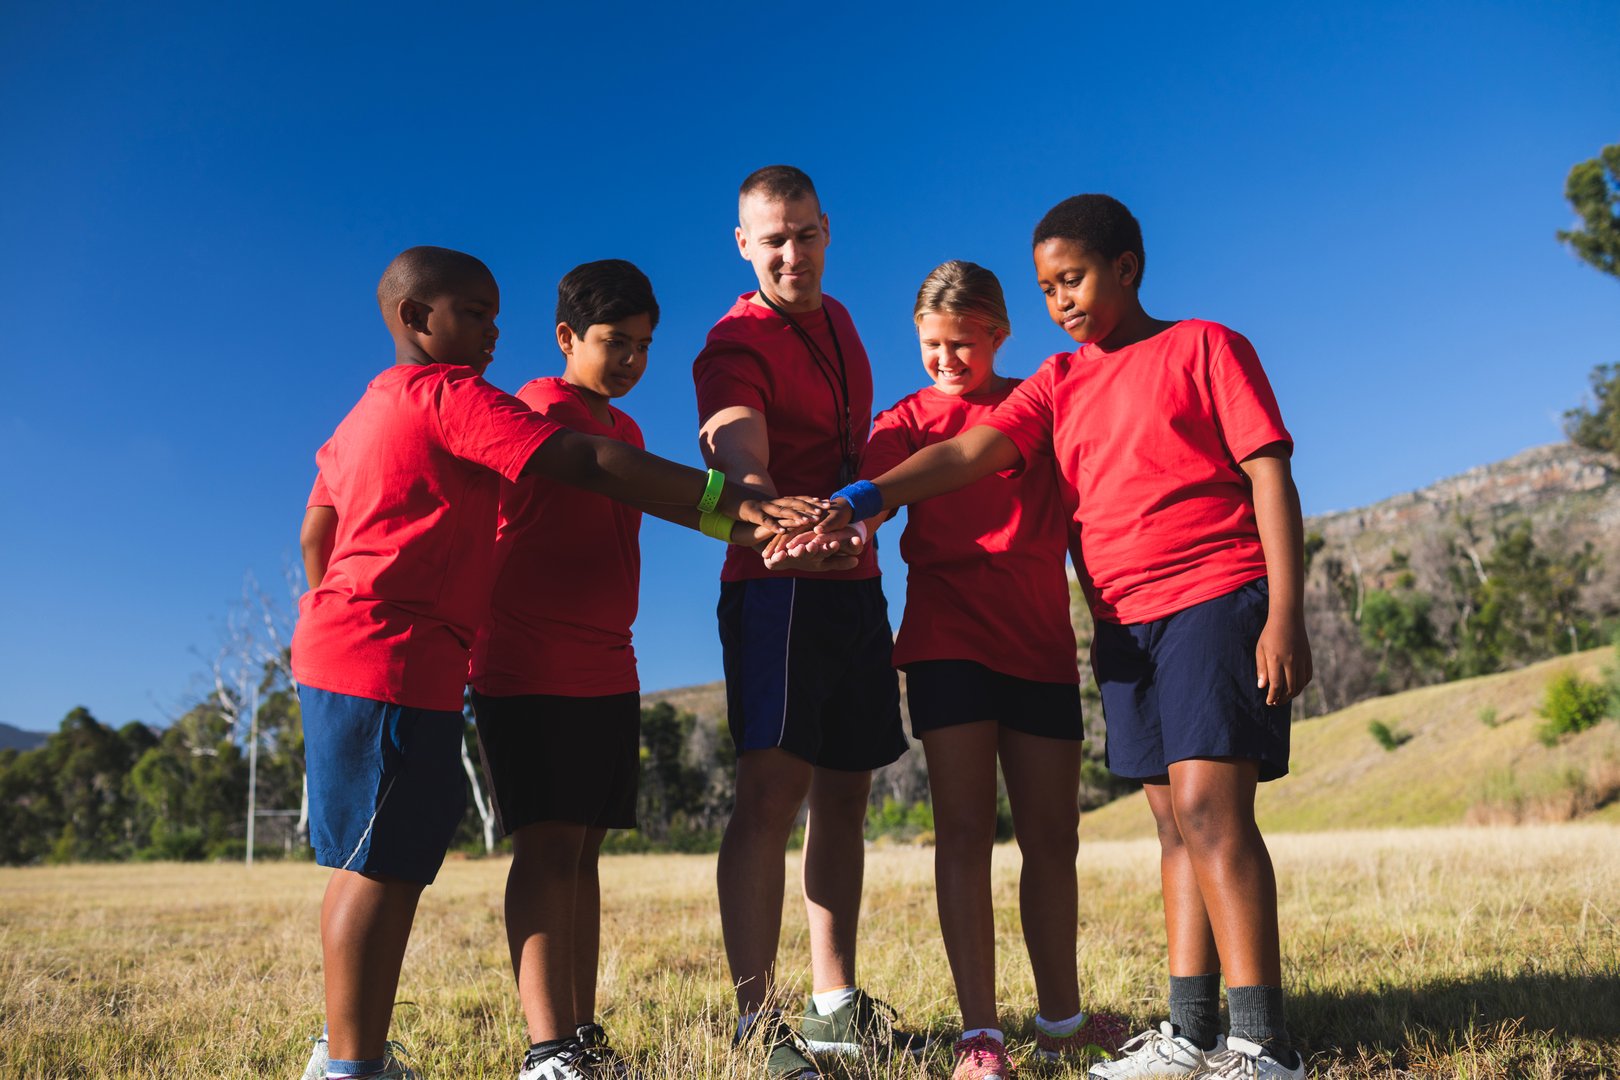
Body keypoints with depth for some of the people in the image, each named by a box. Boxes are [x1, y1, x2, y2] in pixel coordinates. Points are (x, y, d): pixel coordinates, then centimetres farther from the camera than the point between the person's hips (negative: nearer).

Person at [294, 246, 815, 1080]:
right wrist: (728, 503, -29)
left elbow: (316, 536, 24)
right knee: (389, 864, -6)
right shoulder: (451, 395, -11)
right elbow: (589, 465, -23)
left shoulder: (368, 409, 20)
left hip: (339, 650, 11)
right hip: (397, 658, -10)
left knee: (370, 861, 16)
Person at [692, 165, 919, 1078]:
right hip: (778, 588, -8)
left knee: (845, 795, 10)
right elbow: (744, 467, -30)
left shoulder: (836, 320, 16)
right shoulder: (737, 344, -11)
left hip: (854, 583, 8)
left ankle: (837, 1005, 20)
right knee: (772, 791, -14)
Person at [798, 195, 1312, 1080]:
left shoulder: (1204, 346, 3)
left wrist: (1285, 612, -12)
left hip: (1218, 598, -6)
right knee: (1175, 821, 7)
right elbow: (972, 450, 0)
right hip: (1127, 623, 6)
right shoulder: (1058, 383, 16)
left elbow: (1269, 475, -3)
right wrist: (867, 499, -16)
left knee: (1209, 806, -15)